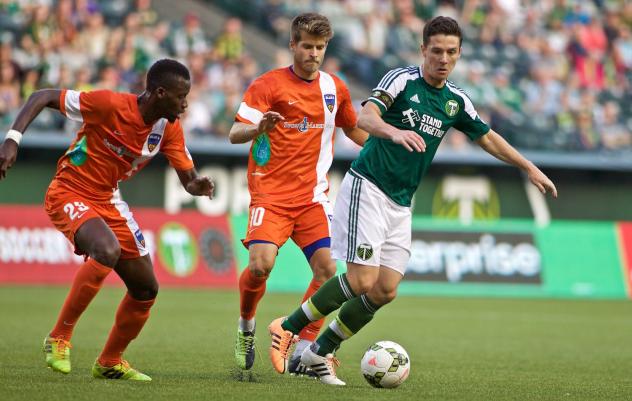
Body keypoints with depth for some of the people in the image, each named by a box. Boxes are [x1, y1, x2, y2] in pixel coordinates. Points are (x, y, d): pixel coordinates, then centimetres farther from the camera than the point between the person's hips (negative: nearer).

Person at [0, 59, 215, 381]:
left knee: (146, 288, 6)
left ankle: (110, 363, 27)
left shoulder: (169, 129, -5)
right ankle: (59, 338, -21)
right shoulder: (109, 104, -24)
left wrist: (200, 185, -24)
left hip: (108, 201, 7)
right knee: (107, 250, -36)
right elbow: (42, 97, -19)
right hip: (69, 194, -7)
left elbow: (188, 179, 1)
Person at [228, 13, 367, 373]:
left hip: (313, 195, 4)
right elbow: (235, 133, -11)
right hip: (271, 192, -4)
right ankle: (246, 326, 9)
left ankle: (304, 353, -1)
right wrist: (258, 128, -32)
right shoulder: (269, 84, -4)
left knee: (326, 268, -11)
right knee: (261, 264, -21)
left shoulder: (335, 88, 10)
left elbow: (354, 130, 28)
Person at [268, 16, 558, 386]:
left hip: (401, 203, 7)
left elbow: (488, 137, 24)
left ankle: (320, 353, 10)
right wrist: (394, 131, -44)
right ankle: (288, 328, -1)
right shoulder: (401, 80, -9)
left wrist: (530, 168, 23)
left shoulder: (456, 101, 10)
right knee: (362, 280, -16)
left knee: (386, 290, -1)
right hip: (368, 186, -7)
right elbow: (366, 117, -24)